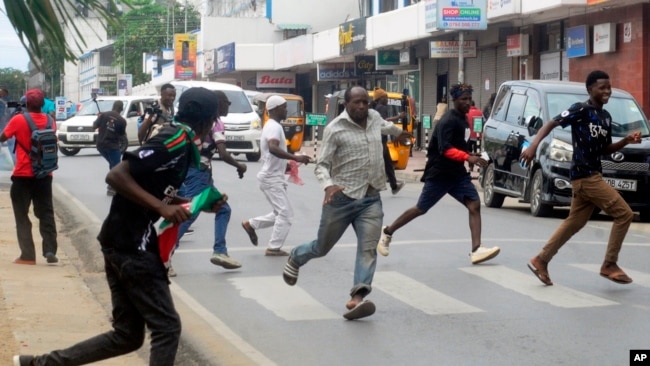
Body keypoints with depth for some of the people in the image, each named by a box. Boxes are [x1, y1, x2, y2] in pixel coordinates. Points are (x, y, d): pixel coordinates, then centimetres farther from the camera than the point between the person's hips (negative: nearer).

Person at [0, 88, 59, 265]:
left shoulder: (18, 120, -11)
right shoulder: (50, 121, 1)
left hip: (23, 175, -3)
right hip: (44, 175, 3)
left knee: (22, 216, 4)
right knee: (46, 213, 10)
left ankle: (28, 255, 1)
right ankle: (50, 251, 1)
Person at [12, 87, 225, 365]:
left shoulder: (179, 142, 14)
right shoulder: (177, 140, -16)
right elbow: (116, 176, -23)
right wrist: (162, 207, -24)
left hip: (122, 244, 10)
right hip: (132, 247, -10)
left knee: (127, 335, 13)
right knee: (167, 327, -3)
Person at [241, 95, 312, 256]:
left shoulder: (271, 126, 16)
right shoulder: (274, 127, -17)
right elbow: (273, 148, -36)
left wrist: (284, 165, 24)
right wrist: (295, 157, -42)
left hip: (273, 176, 10)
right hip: (272, 178, -10)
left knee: (280, 213, 16)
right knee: (286, 214, -7)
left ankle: (251, 224, 20)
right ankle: (274, 248, -3)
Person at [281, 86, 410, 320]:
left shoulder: (374, 117, 7)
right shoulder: (335, 129, -11)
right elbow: (322, 164, -11)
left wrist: (399, 132, 53)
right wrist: (328, 185, -31)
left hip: (371, 198, 4)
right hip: (342, 198, -4)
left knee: (368, 248, -14)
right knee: (322, 248, 12)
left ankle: (357, 298, -21)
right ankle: (295, 258, 44)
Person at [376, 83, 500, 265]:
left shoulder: (462, 119, 11)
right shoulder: (448, 121, -18)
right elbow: (445, 149, -29)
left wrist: (471, 155, 7)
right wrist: (468, 157, -38)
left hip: (457, 173, 8)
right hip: (439, 174, -8)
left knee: (474, 205, -9)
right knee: (420, 209, 4)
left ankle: (476, 250, -16)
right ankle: (387, 232, 24)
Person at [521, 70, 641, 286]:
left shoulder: (606, 117, 15)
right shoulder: (581, 110, -10)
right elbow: (551, 124, -14)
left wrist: (627, 141, 4)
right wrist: (533, 146, -28)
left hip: (592, 176, 9)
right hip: (584, 176, -9)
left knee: (575, 222, 13)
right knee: (624, 213, -8)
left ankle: (541, 261, 20)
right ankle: (609, 266, -1)